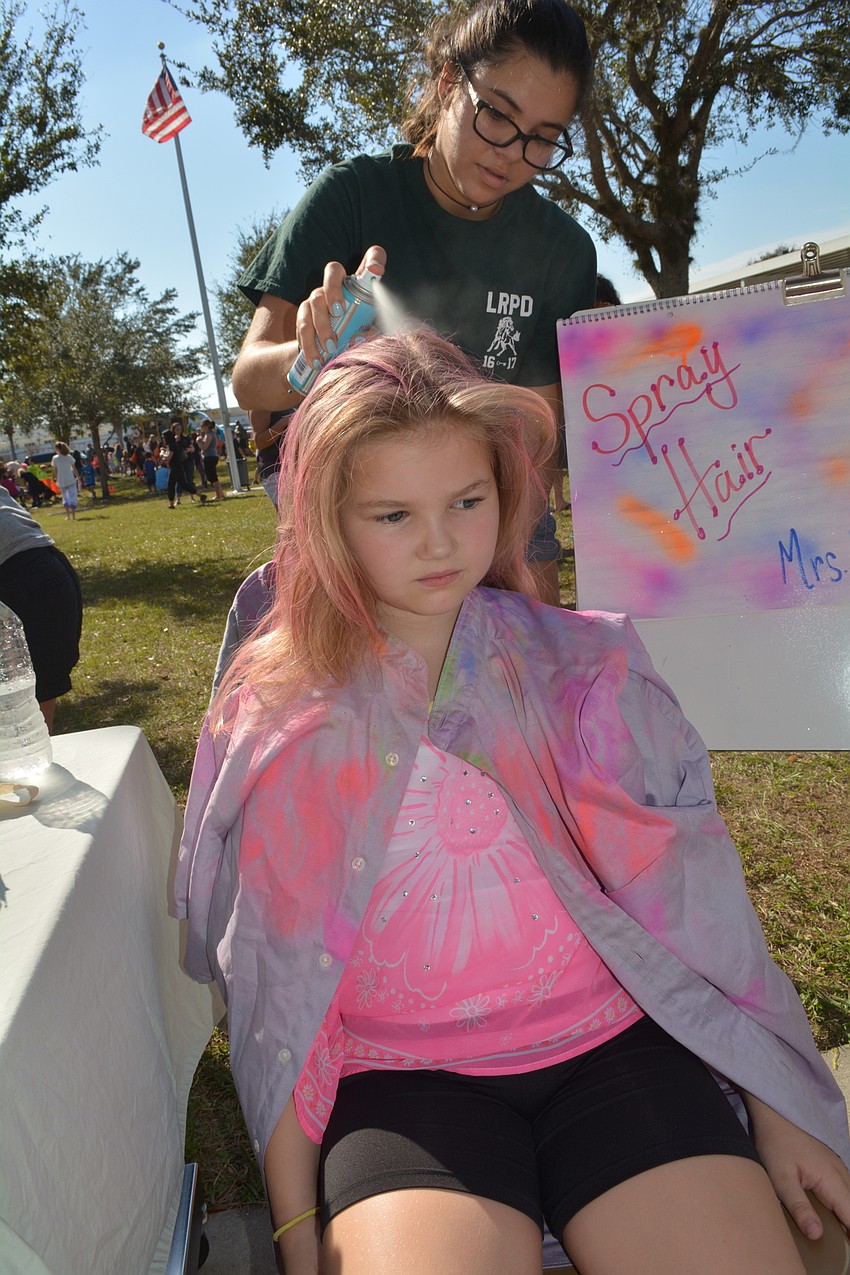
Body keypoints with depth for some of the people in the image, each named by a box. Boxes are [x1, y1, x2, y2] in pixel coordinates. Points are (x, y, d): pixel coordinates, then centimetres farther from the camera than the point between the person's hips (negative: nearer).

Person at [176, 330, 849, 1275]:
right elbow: (271, 975, 2)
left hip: (610, 1042, 2)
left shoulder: (580, 665, 1)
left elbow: (684, 884, 4)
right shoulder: (277, 719, -1)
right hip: (400, 1074, -1)